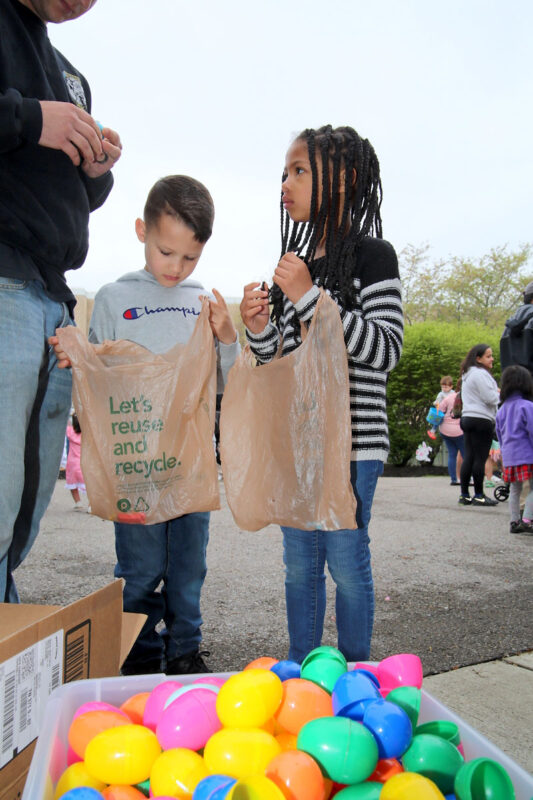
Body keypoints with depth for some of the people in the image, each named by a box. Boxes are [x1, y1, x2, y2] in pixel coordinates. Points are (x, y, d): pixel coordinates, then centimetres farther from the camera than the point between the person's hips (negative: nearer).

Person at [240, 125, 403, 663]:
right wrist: (258, 329, -3)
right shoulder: (295, 263, 15)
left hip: (351, 440, -6)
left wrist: (309, 297, -18)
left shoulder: (372, 255, -5)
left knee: (346, 558, 2)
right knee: (299, 563, 14)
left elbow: (386, 350, -15)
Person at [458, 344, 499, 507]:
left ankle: (464, 495, 10)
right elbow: (490, 398, -16)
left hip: (468, 418, 10)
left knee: (469, 457, 8)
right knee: (480, 458, -6)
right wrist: (499, 393, 4)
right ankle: (479, 496, -2)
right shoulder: (480, 374, -12)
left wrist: (495, 394, 19)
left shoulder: (467, 374, 21)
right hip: (481, 420, -10)